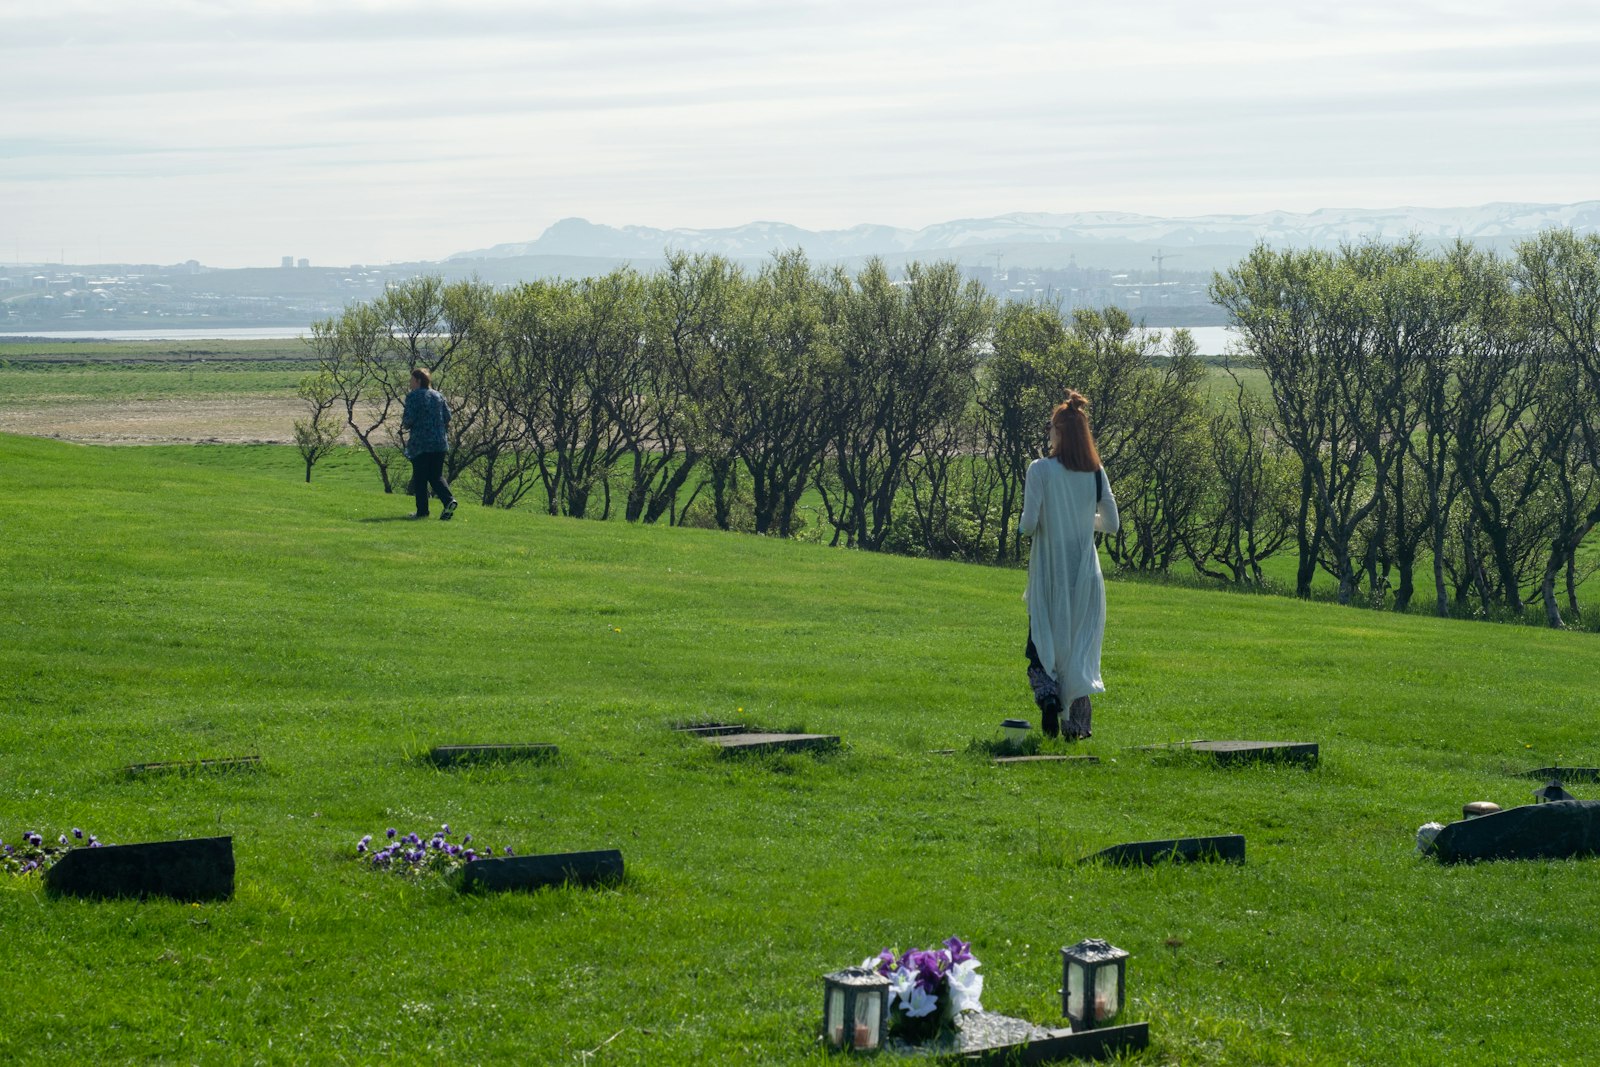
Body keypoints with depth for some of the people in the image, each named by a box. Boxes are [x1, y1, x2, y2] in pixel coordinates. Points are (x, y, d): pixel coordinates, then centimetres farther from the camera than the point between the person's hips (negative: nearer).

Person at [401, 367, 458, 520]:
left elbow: (409, 419, -13)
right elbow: (447, 417, 8)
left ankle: (422, 511, 5)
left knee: (420, 478, 5)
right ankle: (449, 500, -13)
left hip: (420, 444, -5)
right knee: (436, 476, 11)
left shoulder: (413, 396, -7)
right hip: (439, 443, 5)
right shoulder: (438, 396, 9)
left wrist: (404, 423, 9)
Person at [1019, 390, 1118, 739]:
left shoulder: (1041, 470, -12)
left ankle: (1048, 695, -16)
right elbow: (1112, 523, 5)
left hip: (1049, 572, -3)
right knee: (1081, 644, 12)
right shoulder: (1096, 473, 0)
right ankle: (1077, 721, 5)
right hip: (1085, 572, 3)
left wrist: (1025, 525, 8)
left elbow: (1029, 524, -15)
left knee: (1042, 645, 10)